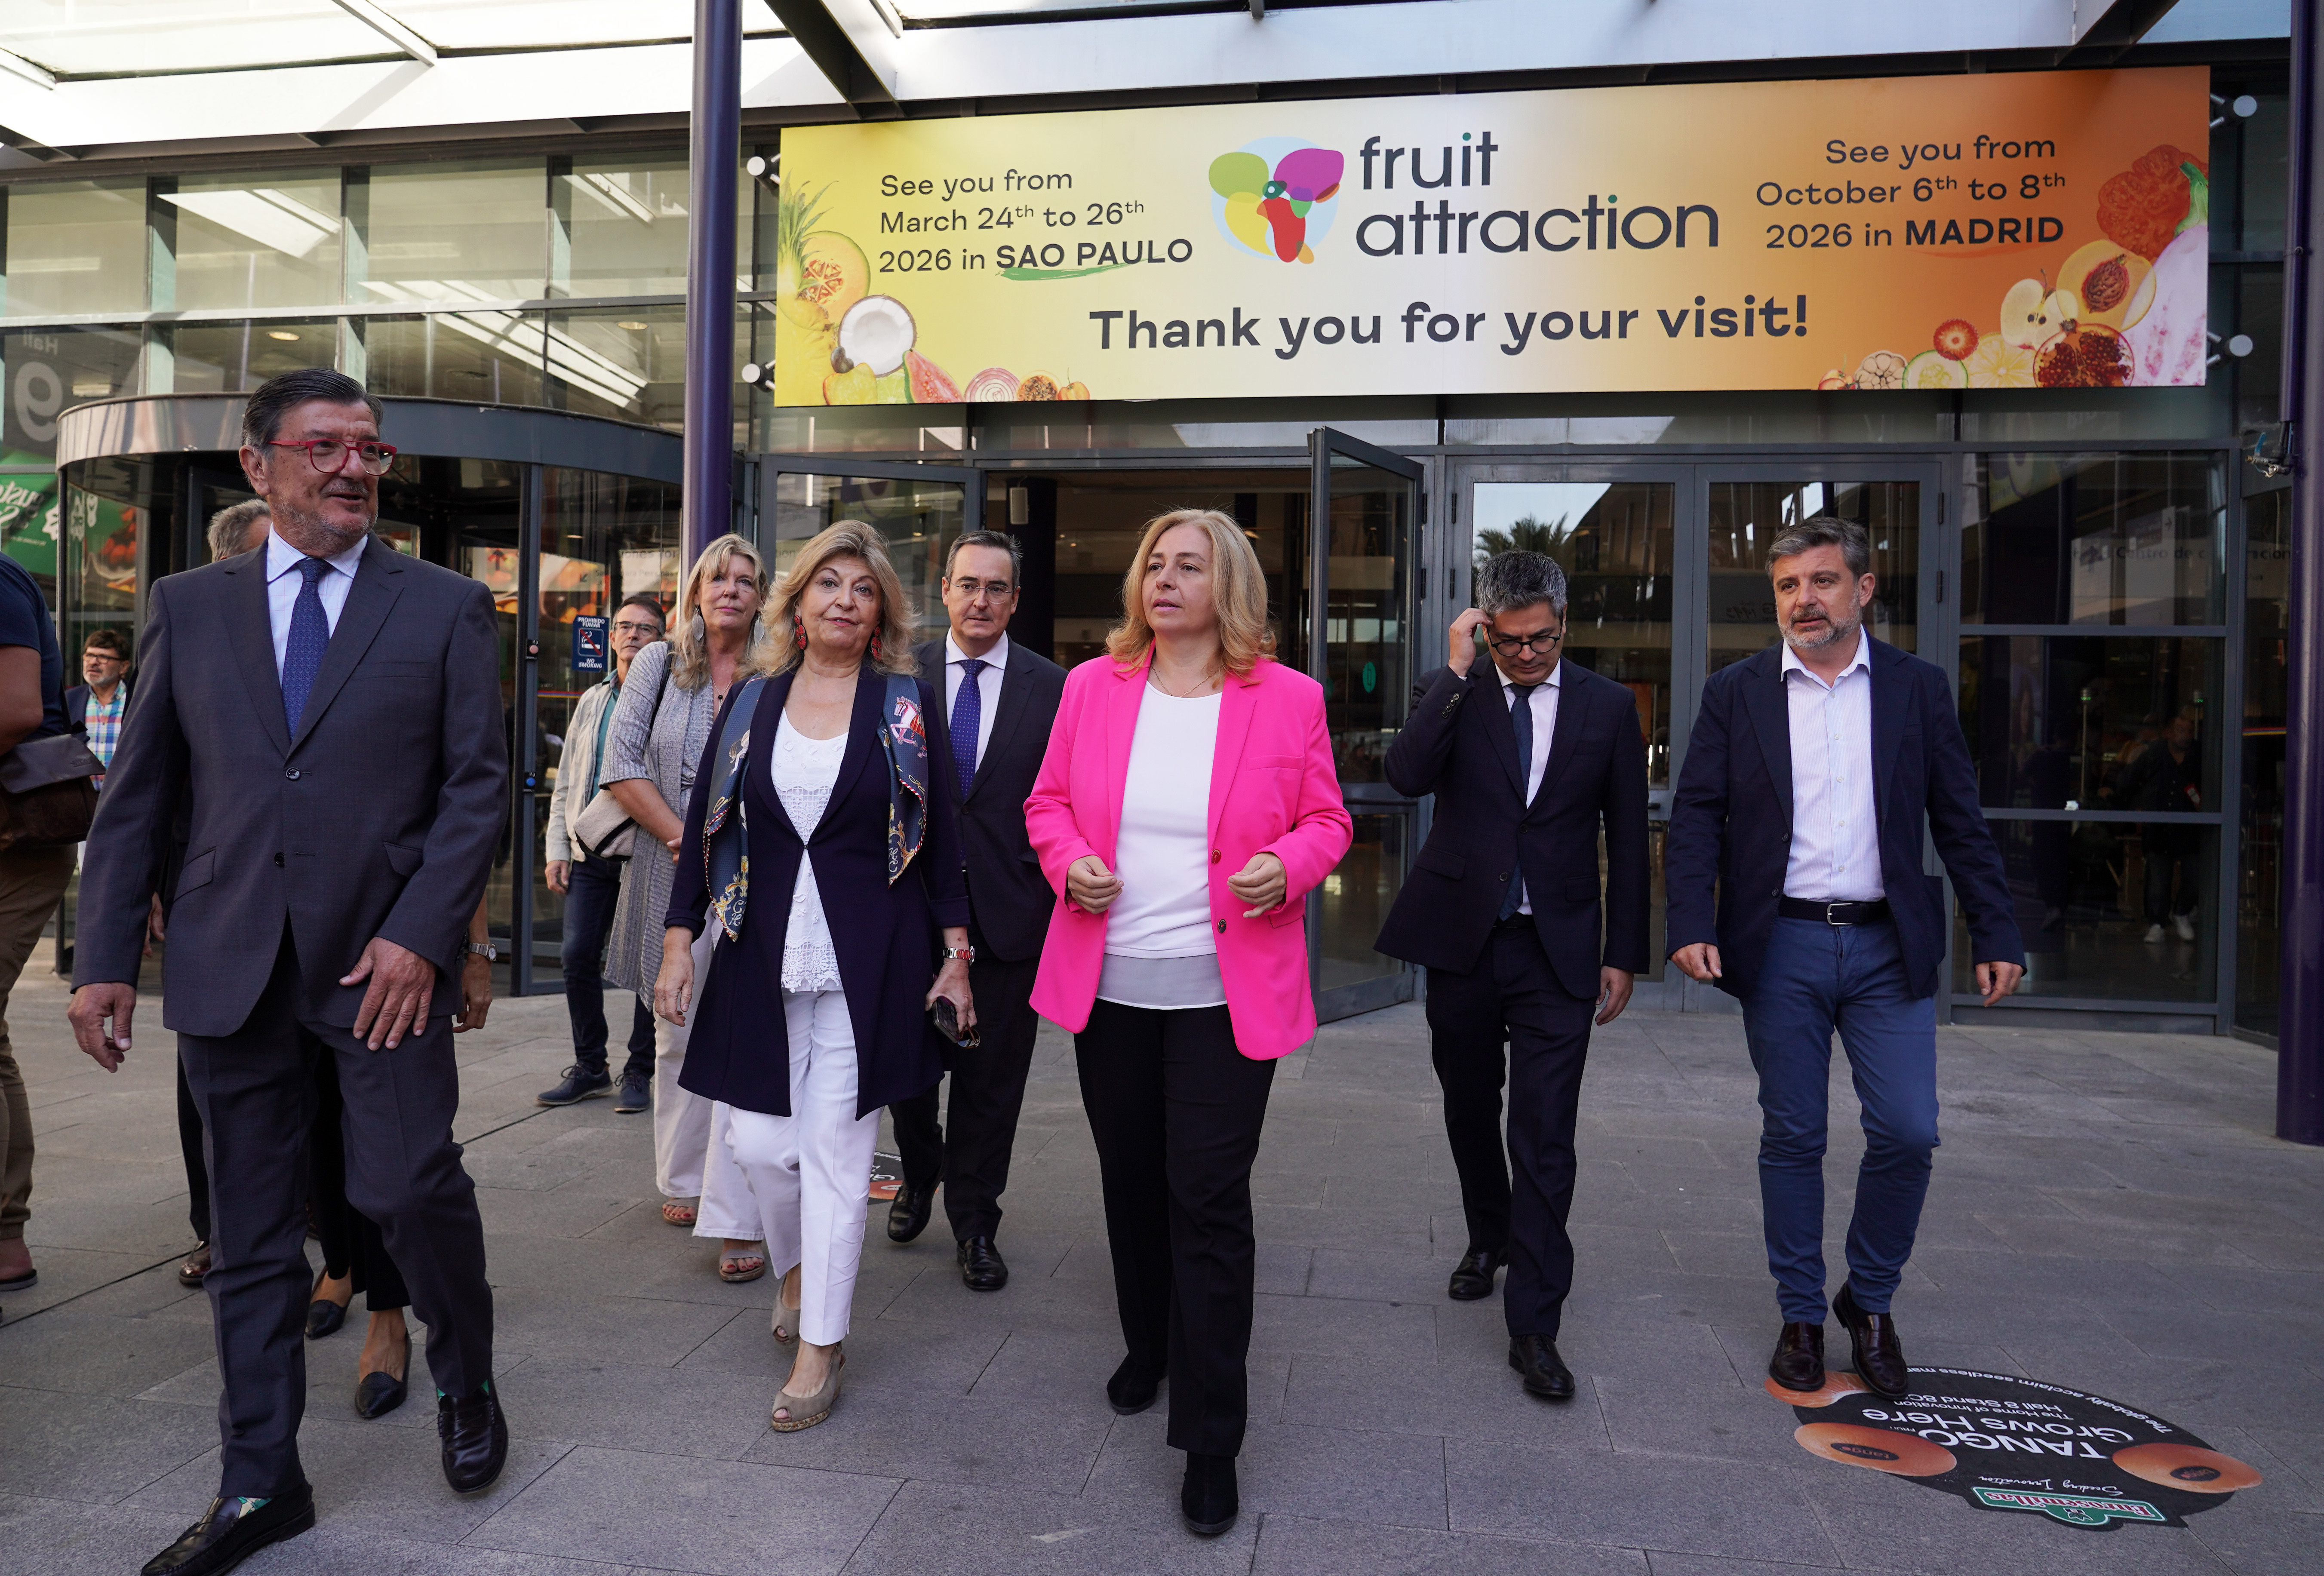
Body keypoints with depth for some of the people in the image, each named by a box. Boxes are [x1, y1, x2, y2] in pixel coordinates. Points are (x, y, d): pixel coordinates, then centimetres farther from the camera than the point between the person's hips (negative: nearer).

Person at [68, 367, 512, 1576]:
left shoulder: (447, 608, 2)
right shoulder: (187, 607, 10)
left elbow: (477, 784, -3)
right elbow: (137, 796, 9)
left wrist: (421, 933, -12)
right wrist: (105, 957, 3)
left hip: (383, 961, -2)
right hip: (229, 966, 3)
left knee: (412, 1191, -4)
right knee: (251, 1236, 11)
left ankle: (467, 1390, 26)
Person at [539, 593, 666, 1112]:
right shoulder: (592, 701, 15)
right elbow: (566, 781, 17)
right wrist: (557, 849, 9)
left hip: (648, 853, -5)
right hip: (590, 854, 5)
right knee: (578, 957, 3)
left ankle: (640, 1073, 13)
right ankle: (589, 1068, 18)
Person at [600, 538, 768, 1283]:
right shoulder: (659, 664, 7)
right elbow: (621, 765, 2)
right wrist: (683, 837, -7)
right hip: (672, 878, 3)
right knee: (677, 1035, 14)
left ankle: (736, 1221, -5)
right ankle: (683, 1183, 32)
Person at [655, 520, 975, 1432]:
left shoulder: (909, 703, 1)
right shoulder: (751, 699, 7)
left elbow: (940, 833, 1)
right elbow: (705, 823, 9)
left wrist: (956, 954, -2)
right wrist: (680, 940, 4)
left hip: (868, 960, -2)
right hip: (761, 953, 3)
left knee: (836, 1148, 1)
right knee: (757, 1144, 4)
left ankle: (820, 1346, 16)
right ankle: (798, 1268, 36)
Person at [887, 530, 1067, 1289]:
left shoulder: (1051, 686, 1)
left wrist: (1054, 892, -6)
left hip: (1008, 909, -1)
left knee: (991, 1077, 8)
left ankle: (974, 1223, 26)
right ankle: (920, 1174, 42)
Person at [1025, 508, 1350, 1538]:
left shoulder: (1287, 698, -3)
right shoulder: (1091, 687, 3)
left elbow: (1326, 818, 4)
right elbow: (1048, 801, 11)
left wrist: (1287, 866, -17)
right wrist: (1069, 863, -10)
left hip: (1224, 991, -3)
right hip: (1109, 984, 3)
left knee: (1209, 1202, -2)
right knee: (1131, 1181, 18)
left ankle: (1211, 1441, 12)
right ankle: (1148, 1349, 45)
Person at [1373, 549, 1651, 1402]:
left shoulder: (1608, 707, 1)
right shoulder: (1449, 694, 0)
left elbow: (1627, 842, 4)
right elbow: (1407, 775, -20)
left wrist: (1623, 954, 2)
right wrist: (1457, 672, -19)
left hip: (1557, 951, -1)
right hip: (1461, 940, 2)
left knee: (1544, 1138, -4)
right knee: (1468, 1109, 18)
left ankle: (1534, 1325, 6)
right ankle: (1488, 1237, 45)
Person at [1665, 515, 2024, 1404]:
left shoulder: (1917, 689, 5)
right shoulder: (1735, 695, 2)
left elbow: (1959, 822, 6)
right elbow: (1695, 820, -1)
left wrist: (1995, 934, 0)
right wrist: (1691, 925, -13)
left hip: (1888, 946, 1)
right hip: (1780, 947, -1)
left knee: (1907, 1131, -1)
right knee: (1793, 1138, 7)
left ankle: (1871, 1303, 23)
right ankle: (1801, 1316, 23)